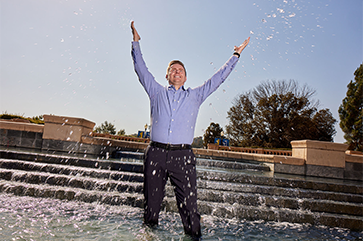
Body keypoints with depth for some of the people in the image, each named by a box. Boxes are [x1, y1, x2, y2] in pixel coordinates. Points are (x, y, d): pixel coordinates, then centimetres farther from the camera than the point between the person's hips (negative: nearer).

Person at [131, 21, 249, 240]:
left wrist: (236, 55, 25)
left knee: (189, 206, -4)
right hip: (156, 153, 1)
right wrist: (136, 42, 20)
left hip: (183, 156, 0)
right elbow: (141, 69, 20)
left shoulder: (195, 96, 18)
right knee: (151, 204, 8)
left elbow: (219, 78, 22)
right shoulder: (157, 92, 17)